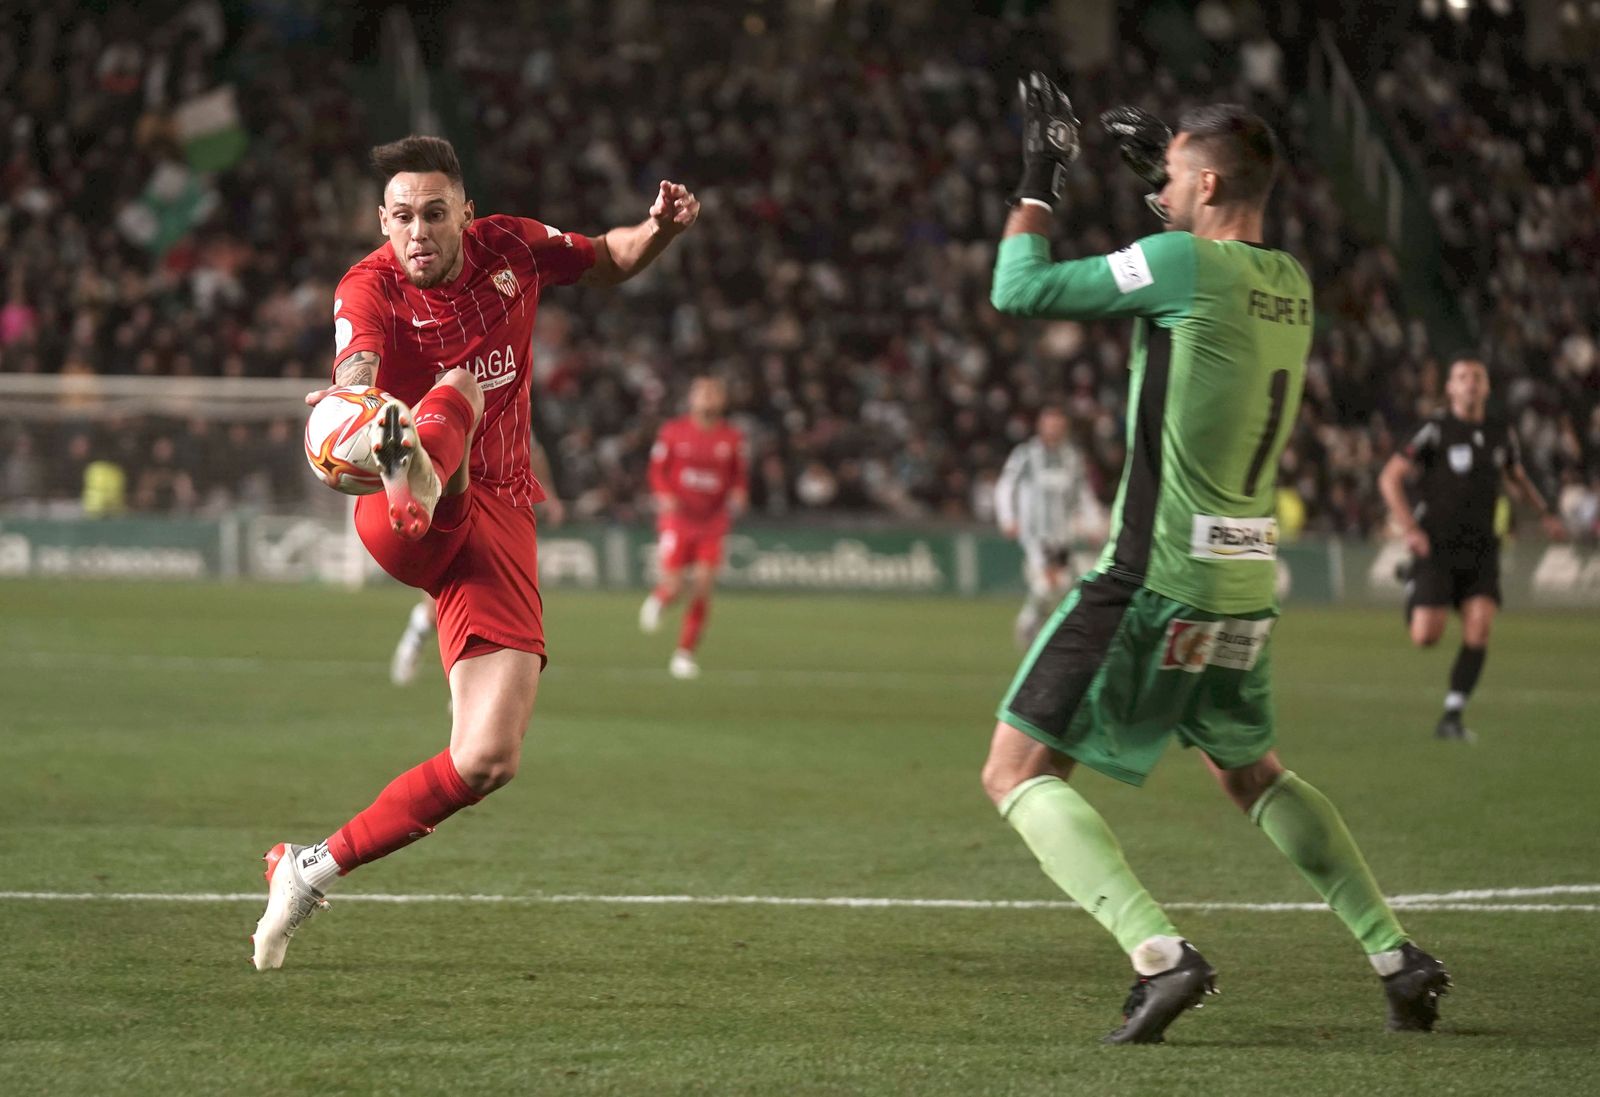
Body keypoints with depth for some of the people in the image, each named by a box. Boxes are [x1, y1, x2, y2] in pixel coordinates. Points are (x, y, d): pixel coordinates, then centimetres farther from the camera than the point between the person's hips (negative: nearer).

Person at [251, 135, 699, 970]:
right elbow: (357, 372, -32)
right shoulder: (370, 290, -9)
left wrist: (658, 231, 2)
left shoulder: (509, 248, 5)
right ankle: (411, 480, -72)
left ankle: (314, 871, 8)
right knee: (459, 387, -35)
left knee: (488, 760, -7)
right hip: (408, 521, -4)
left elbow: (606, 262, 24)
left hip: (497, 521, 4)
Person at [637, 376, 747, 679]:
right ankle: (657, 599, 29)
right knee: (673, 586, -10)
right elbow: (657, 470, 4)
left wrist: (738, 496, -10)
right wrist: (664, 495, -13)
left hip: (711, 522, 2)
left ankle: (685, 654, 8)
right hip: (677, 517, -2)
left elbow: (740, 476, 10)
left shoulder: (732, 438, 3)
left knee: (702, 589, -4)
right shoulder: (673, 432, -1)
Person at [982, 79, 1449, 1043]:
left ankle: (1160, 953, -20)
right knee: (1250, 771, 29)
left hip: (1155, 579, -8)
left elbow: (1019, 290, -8)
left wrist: (1041, 175, 4)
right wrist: (1159, 160, 30)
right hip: (1247, 582, 8)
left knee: (1019, 772, -3)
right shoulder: (1290, 283, 7)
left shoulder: (1183, 263, -15)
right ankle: (1397, 952, 21)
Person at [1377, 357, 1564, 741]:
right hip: (1436, 547, -4)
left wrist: (1546, 514, 16)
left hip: (1480, 550, 4)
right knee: (1426, 636, -10)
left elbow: (1516, 477, 27)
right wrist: (1409, 527, -19)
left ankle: (1452, 716, -7)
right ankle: (1412, 585, 25)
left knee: (1479, 629, -15)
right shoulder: (1436, 431, -8)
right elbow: (1390, 478, -9)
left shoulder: (1501, 434, 7)